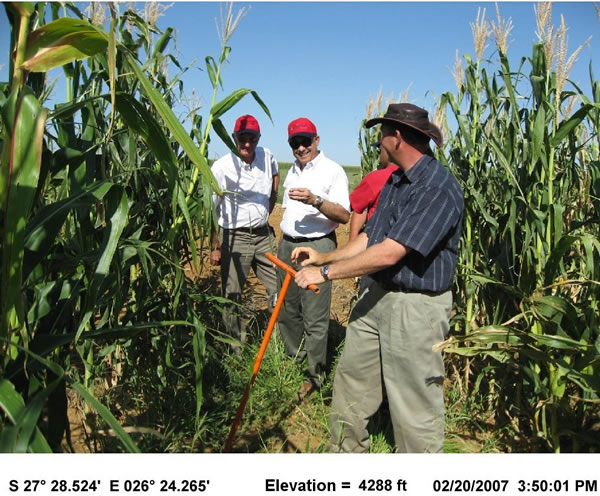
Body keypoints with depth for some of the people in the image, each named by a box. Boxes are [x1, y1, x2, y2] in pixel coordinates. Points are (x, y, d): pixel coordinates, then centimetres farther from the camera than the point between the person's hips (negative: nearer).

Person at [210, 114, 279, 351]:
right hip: (234, 238, -4)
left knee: (279, 289, 7)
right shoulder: (221, 168, -11)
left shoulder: (267, 157, 2)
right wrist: (214, 247, -8)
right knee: (232, 296, 5)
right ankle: (236, 346, 22)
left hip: (264, 235, 4)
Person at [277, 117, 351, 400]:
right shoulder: (292, 172, 17)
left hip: (317, 247, -7)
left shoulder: (333, 170, -7)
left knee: (314, 318, -4)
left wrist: (315, 201, -30)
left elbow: (344, 215, -16)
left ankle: (314, 375, 10)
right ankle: (293, 361, 33)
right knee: (288, 310, 15)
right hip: (287, 246, 8)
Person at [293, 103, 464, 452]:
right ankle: (347, 451, 41)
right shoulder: (396, 180, 10)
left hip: (415, 307, -9)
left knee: (415, 404, 7)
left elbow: (389, 253, -27)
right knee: (351, 379, 19)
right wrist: (325, 257, 5)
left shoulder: (438, 188, -22)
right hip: (377, 294, 9)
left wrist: (327, 272, -20)